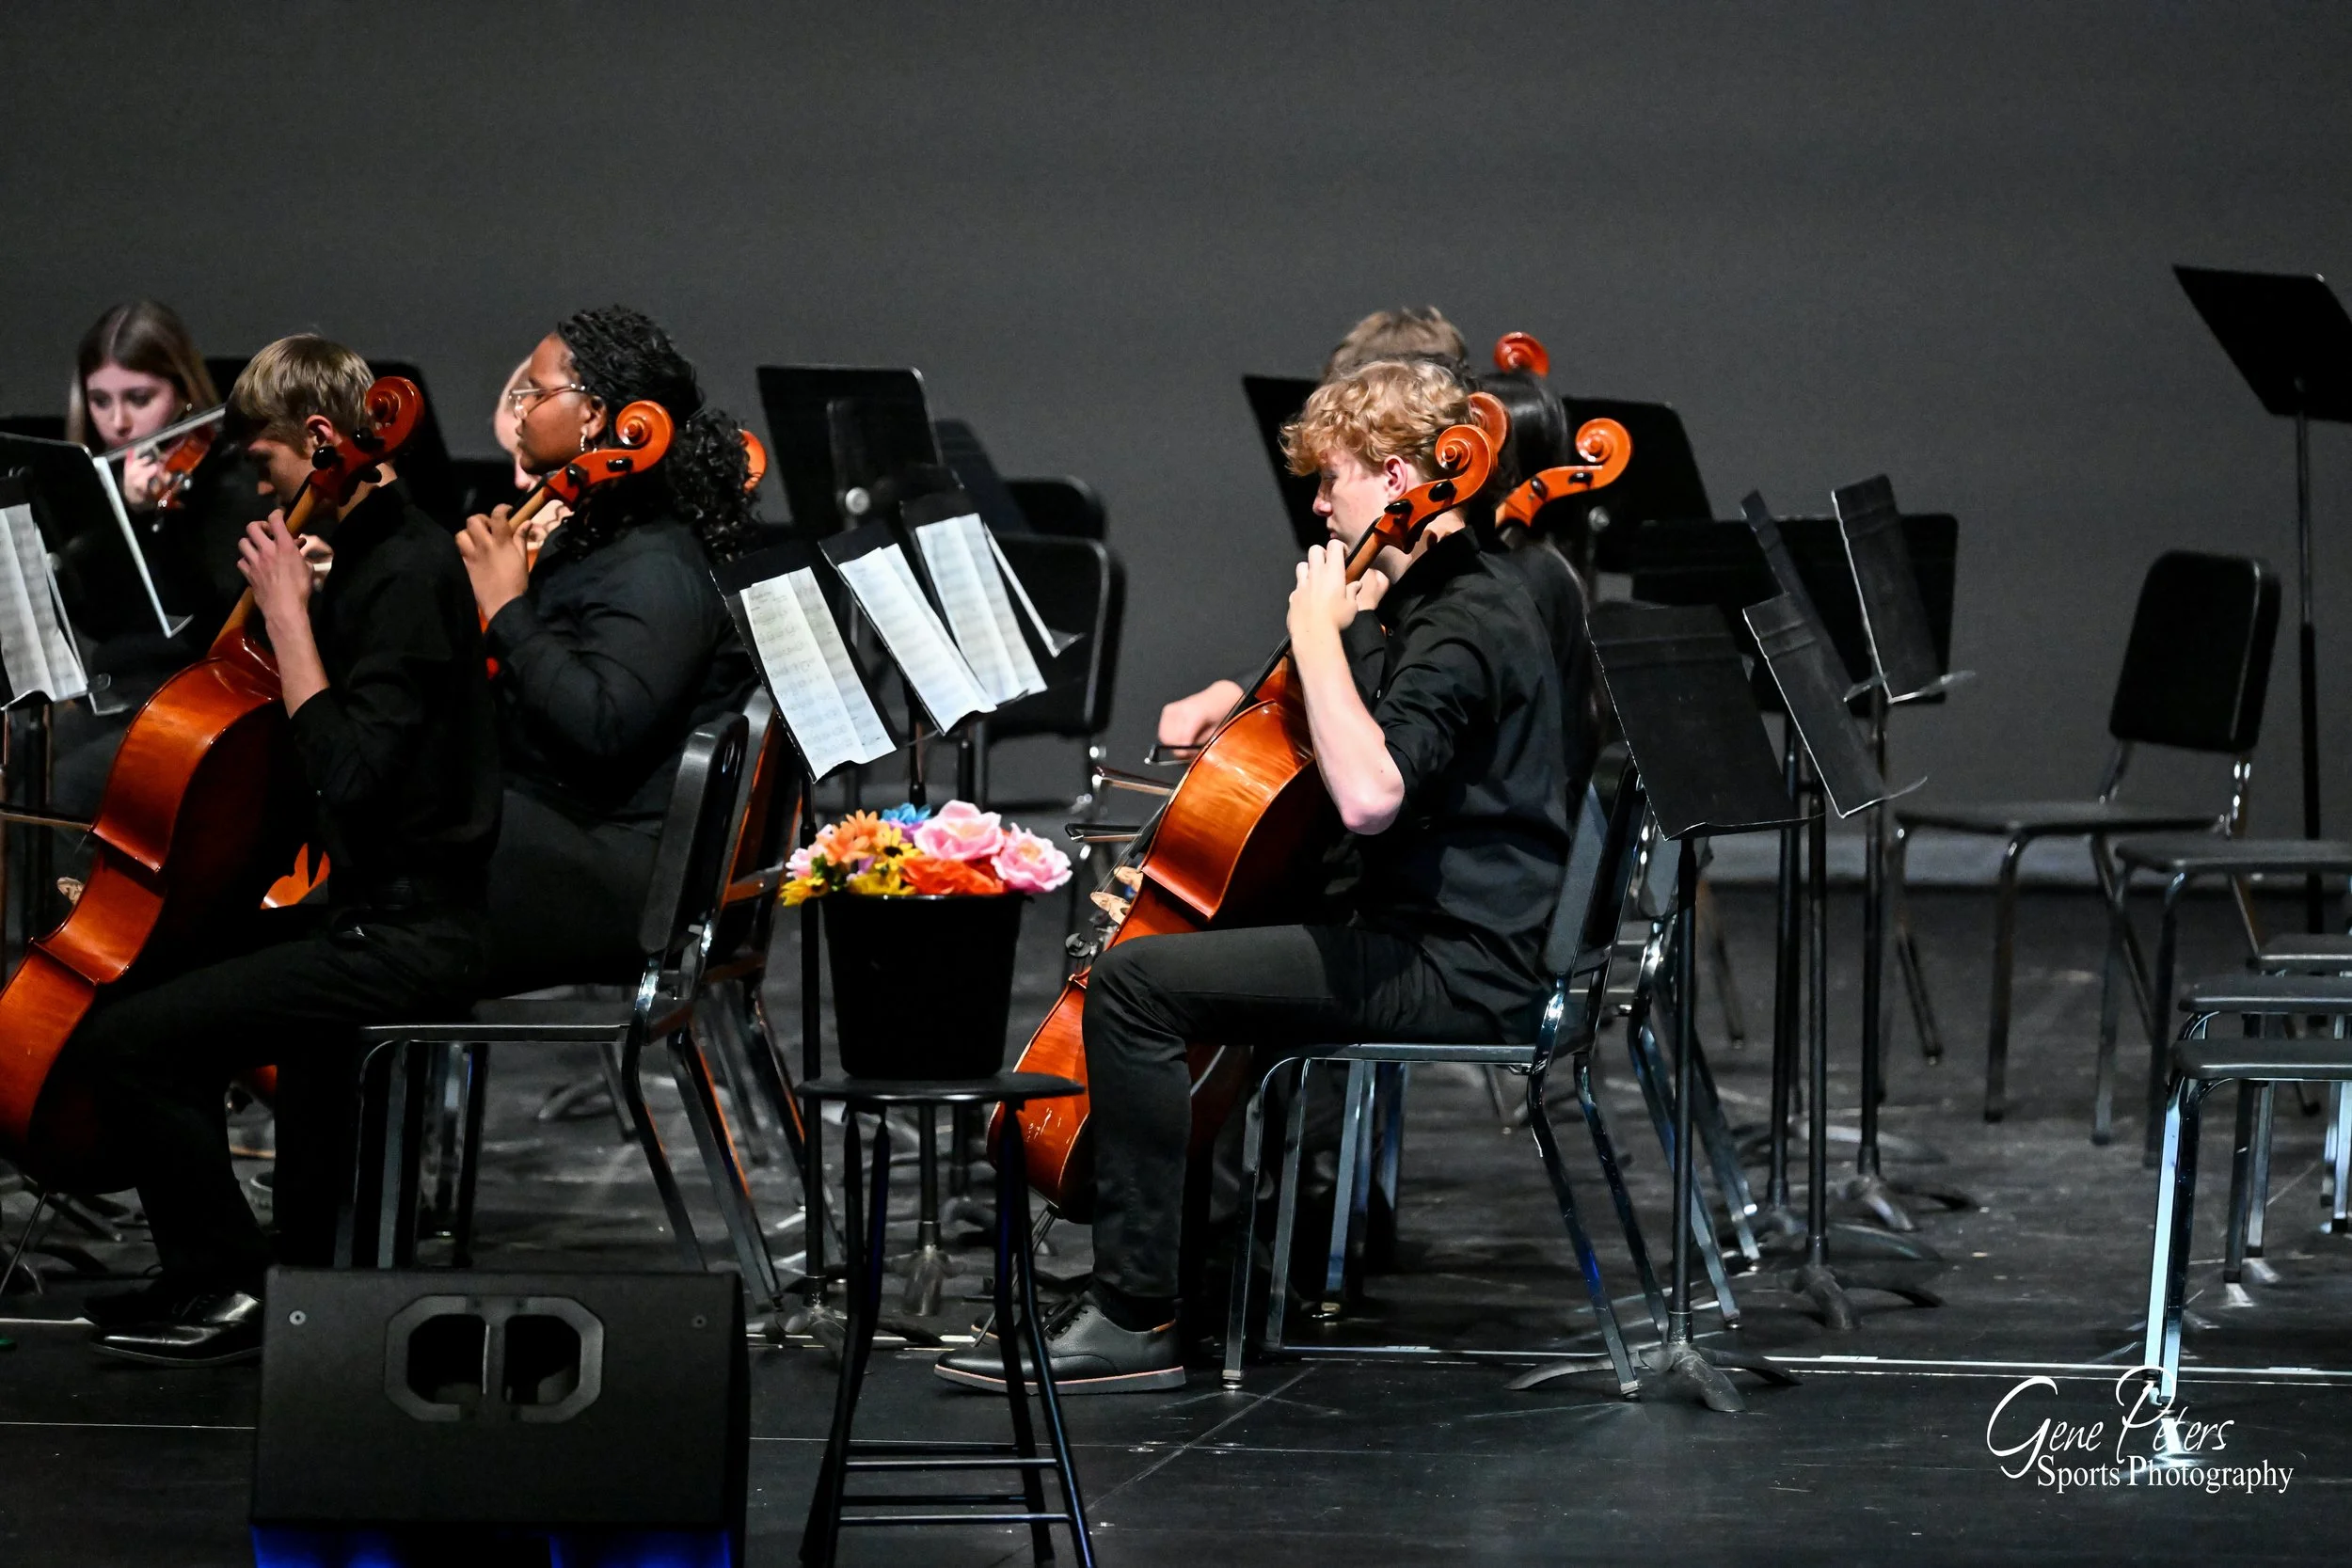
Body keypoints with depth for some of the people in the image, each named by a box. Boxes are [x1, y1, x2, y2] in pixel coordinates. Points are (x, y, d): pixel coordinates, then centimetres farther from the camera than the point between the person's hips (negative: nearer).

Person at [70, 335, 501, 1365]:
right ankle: (313, 1262, 34)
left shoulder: (406, 574, -19)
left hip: (408, 936, -11)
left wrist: (288, 612, -21)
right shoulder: (377, 555, 12)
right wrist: (293, 604, 9)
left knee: (124, 1037, -17)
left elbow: (348, 770, -27)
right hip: (377, 908, 11)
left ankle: (226, 1290, -3)